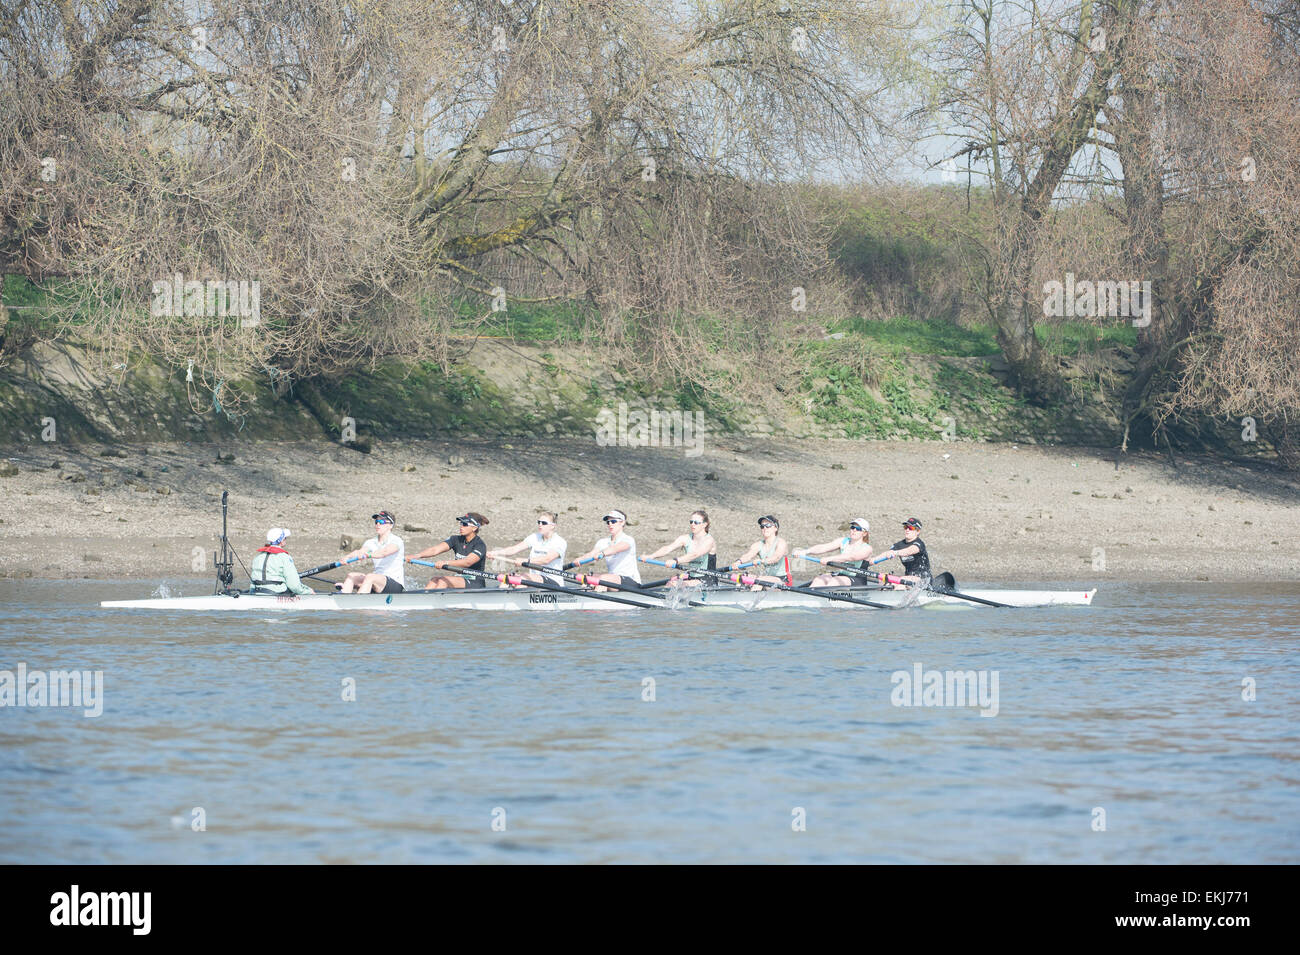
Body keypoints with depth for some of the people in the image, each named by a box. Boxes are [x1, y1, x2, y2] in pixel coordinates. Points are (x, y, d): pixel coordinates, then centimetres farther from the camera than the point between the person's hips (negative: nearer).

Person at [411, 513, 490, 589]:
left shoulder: (480, 545, -11)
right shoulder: (456, 539, 7)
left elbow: (468, 562, -28)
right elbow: (435, 550, -6)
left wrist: (445, 563, -40)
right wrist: (416, 556, -23)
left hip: (476, 583, -6)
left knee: (443, 581, -28)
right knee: (434, 580, -22)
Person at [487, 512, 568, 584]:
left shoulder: (560, 542, -7)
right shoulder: (535, 537, 11)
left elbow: (547, 559, -24)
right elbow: (514, 549, 1)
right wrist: (496, 553, -17)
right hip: (534, 578, 5)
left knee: (526, 577, -33)